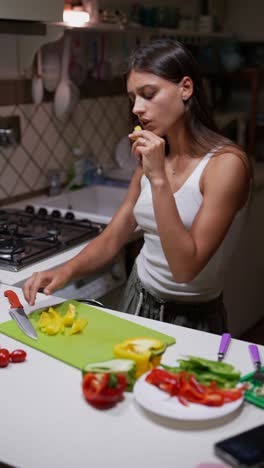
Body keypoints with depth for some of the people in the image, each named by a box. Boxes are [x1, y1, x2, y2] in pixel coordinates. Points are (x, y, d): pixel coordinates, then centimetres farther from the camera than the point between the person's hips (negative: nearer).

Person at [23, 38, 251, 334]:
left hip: (191, 318, -4)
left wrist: (158, 179, -27)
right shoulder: (153, 158, 4)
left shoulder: (226, 163, -17)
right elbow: (112, 239, 4)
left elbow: (186, 268, -23)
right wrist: (66, 271, -13)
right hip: (137, 301, 5)